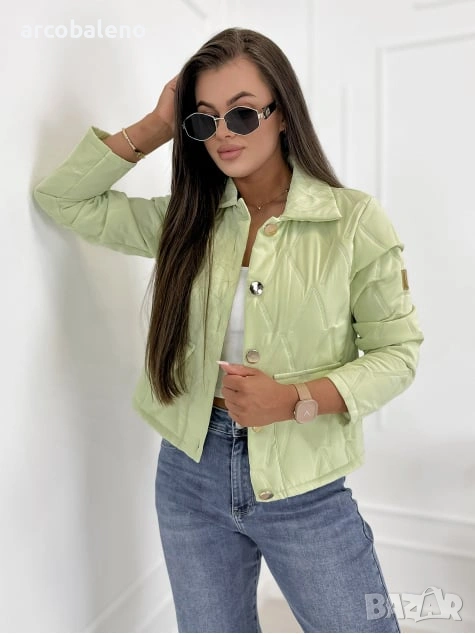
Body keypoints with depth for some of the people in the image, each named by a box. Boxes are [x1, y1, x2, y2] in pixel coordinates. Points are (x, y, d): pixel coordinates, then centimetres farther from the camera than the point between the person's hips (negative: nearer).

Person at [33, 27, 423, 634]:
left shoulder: (354, 219, -9)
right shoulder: (185, 219, 1)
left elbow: (397, 351, -6)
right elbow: (61, 198, 3)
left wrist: (297, 400, -21)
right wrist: (157, 125, -4)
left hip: (303, 490, -2)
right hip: (190, 474, 3)